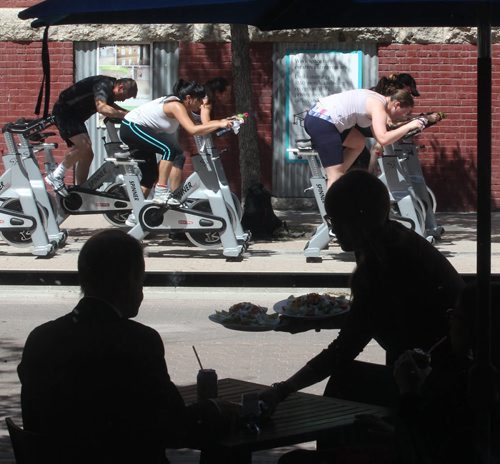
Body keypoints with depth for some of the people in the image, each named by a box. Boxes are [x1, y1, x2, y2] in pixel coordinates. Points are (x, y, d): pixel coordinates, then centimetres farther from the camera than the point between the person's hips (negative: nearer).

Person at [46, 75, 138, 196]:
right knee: (84, 146, -24)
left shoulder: (109, 87, 8)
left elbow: (110, 106, 29)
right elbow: (102, 107, -39)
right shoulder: (103, 85, -22)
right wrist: (124, 115, -34)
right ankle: (56, 176, -15)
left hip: (74, 117, 11)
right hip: (64, 112, -11)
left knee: (86, 155, 7)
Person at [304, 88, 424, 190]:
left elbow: (378, 135, 25)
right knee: (337, 175, -10)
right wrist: (409, 126, -15)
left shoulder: (377, 100, 19)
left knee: (359, 143, 24)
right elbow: (383, 139, -23)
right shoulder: (379, 107, -9)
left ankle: (331, 182, 18)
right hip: (322, 123, -10)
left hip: (317, 116, 10)